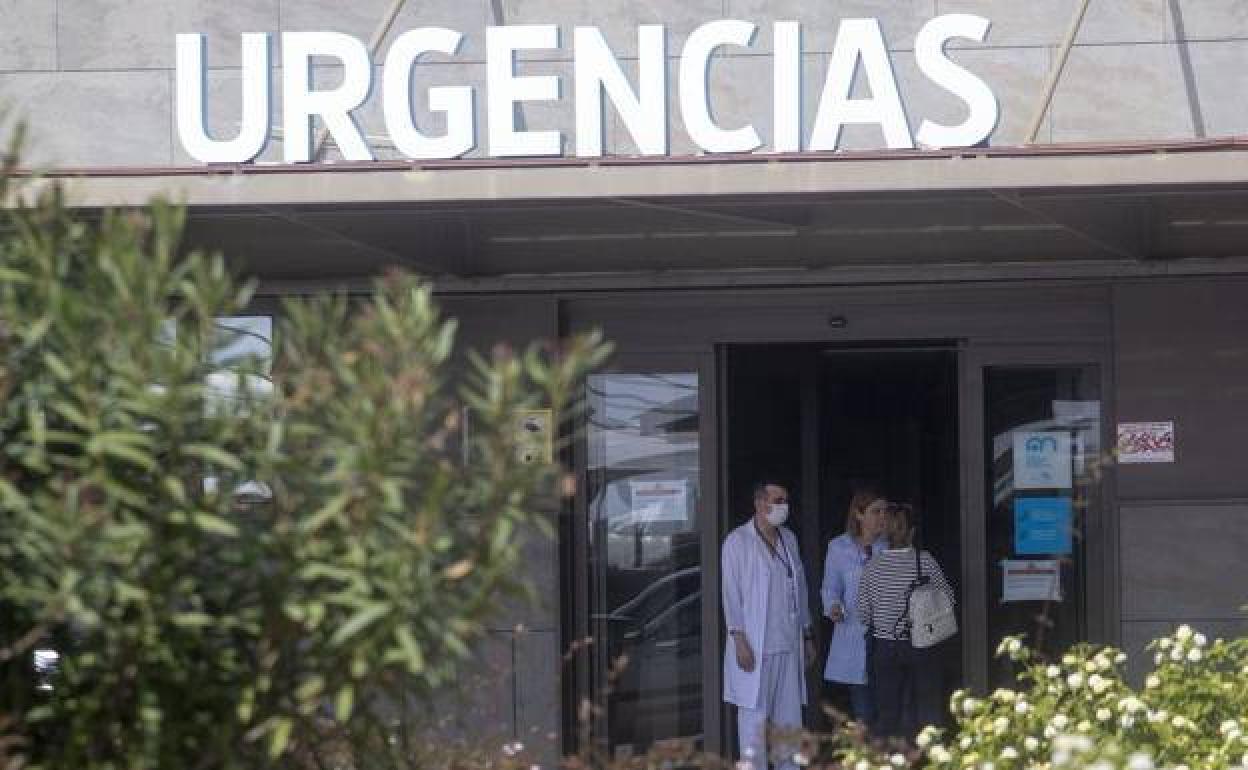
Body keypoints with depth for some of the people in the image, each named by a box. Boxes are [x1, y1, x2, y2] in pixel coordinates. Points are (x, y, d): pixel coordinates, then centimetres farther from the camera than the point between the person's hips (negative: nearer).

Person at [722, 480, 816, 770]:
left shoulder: (789, 539, 14)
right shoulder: (738, 541, -5)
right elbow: (731, 593, -8)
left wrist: (807, 635, 18)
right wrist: (739, 639, -14)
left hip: (788, 645, 6)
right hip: (754, 647, -6)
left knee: (789, 715, 6)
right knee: (755, 715, -5)